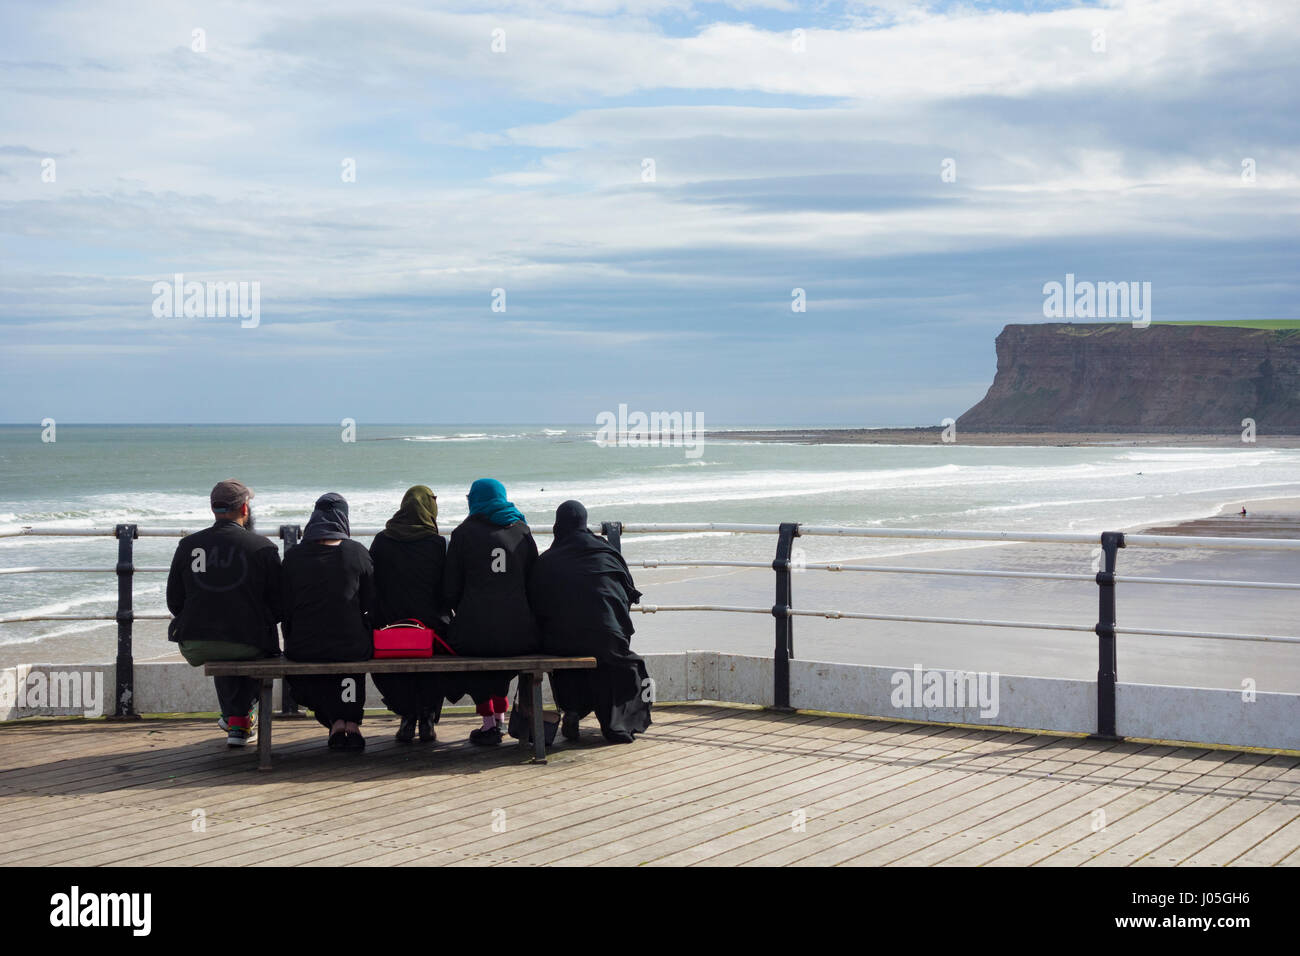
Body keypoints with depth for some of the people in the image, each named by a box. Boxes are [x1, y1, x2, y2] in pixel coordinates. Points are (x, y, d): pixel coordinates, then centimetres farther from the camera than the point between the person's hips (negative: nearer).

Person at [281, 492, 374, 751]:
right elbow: (370, 603, 4)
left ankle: (336, 722, 12)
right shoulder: (358, 553, -2)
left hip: (303, 649, 0)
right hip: (351, 647, 0)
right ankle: (353, 723, 20)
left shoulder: (294, 557, -1)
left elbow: (285, 607, 4)